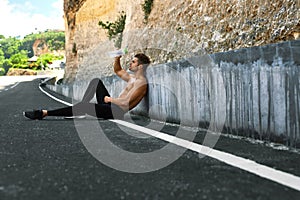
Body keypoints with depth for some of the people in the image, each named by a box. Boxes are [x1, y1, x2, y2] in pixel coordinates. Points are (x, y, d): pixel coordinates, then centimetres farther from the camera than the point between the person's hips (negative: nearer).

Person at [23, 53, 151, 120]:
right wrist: (117, 58, 14)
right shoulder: (132, 78, 17)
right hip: (111, 106, 10)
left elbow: (126, 102, -25)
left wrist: (110, 99, -10)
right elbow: (117, 71, 33)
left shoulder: (141, 83, -14)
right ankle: (83, 108, -2)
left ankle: (44, 113, -20)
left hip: (116, 111, -10)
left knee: (84, 106, -22)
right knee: (96, 81, 10)